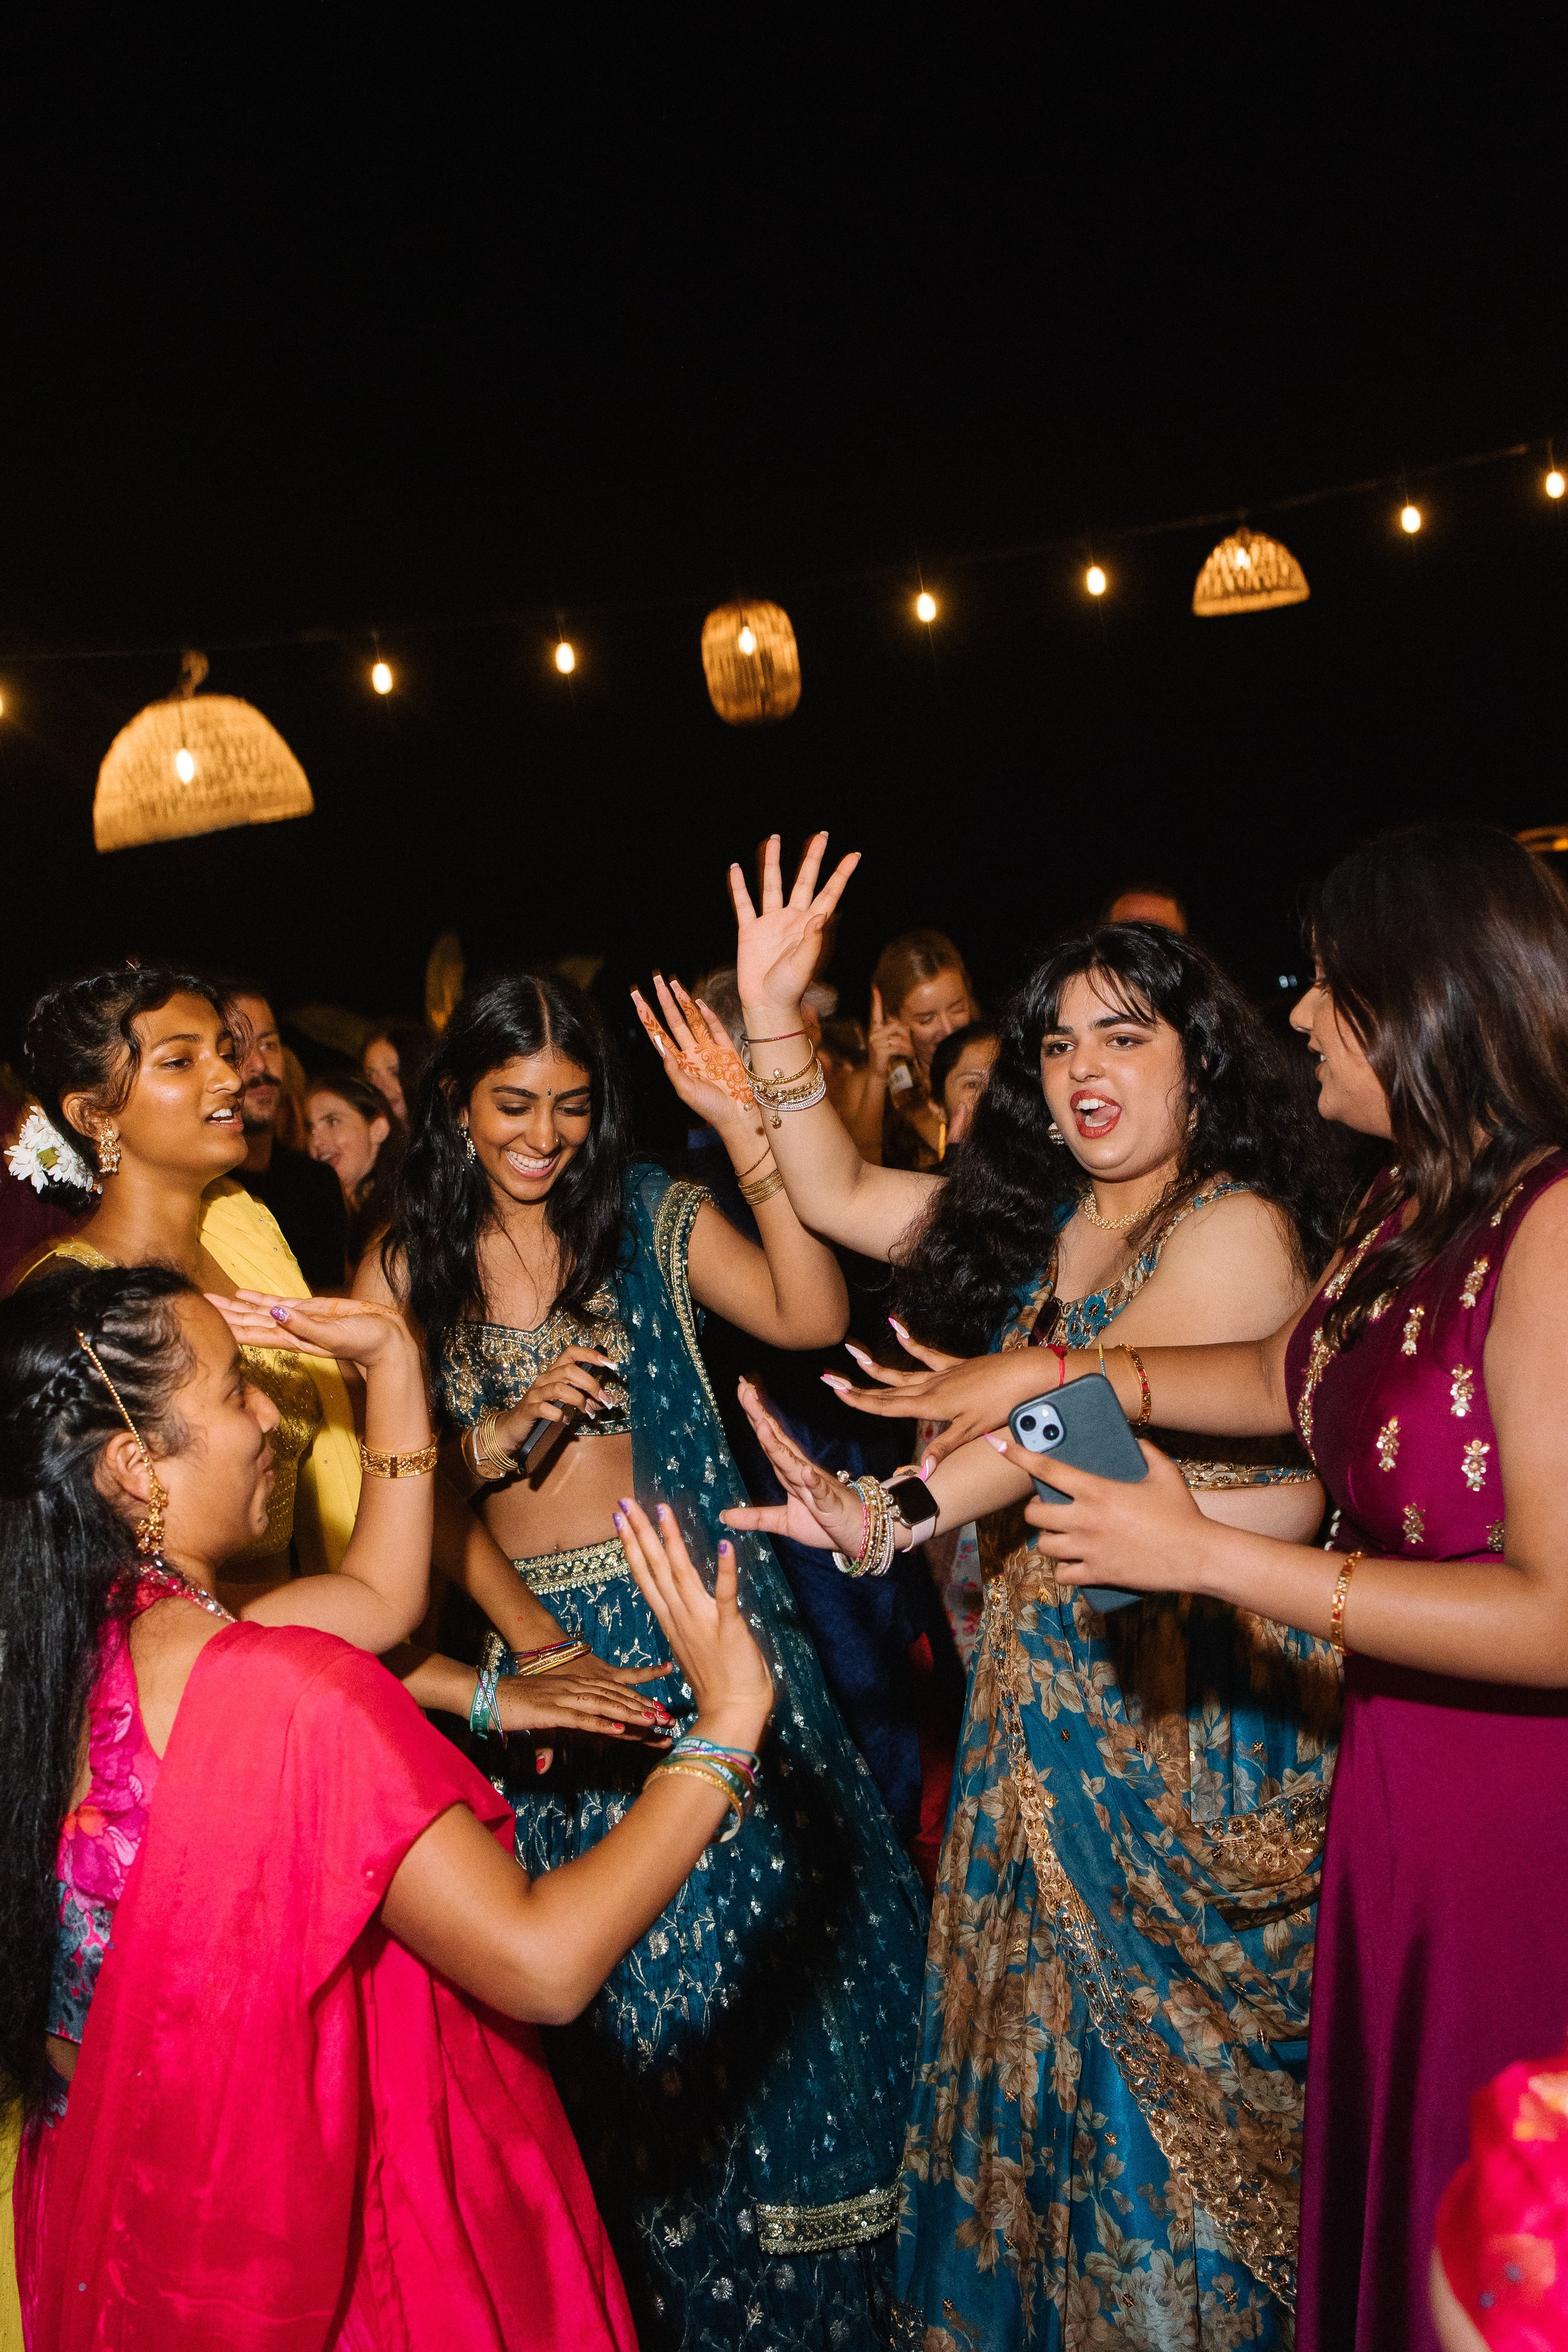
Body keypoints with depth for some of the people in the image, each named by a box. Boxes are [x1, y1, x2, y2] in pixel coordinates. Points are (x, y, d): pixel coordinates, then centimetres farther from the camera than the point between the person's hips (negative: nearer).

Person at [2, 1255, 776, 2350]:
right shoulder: (281, 1698, -33)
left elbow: (378, 1594, 7)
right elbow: (543, 1964, -31)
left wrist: (393, 1365, 4)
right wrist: (728, 1723, -25)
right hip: (344, 2244, -7)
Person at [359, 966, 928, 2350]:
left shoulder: (653, 1220, -3)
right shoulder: (404, 1270, 1)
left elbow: (814, 1317, -17)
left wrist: (747, 1131, -25)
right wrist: (509, 1430, -14)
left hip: (688, 1614, -1)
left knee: (755, 1930, 6)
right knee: (601, 1983, 12)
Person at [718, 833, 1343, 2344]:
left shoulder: (1237, 1226, -14)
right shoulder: (1031, 1218, 8)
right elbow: (836, 1195, 8)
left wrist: (893, 1520, -33)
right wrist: (769, 1021, -2)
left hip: (1204, 1680, -7)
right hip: (1052, 1670, 7)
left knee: (1168, 2031, 9)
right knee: (1044, 2012, 17)